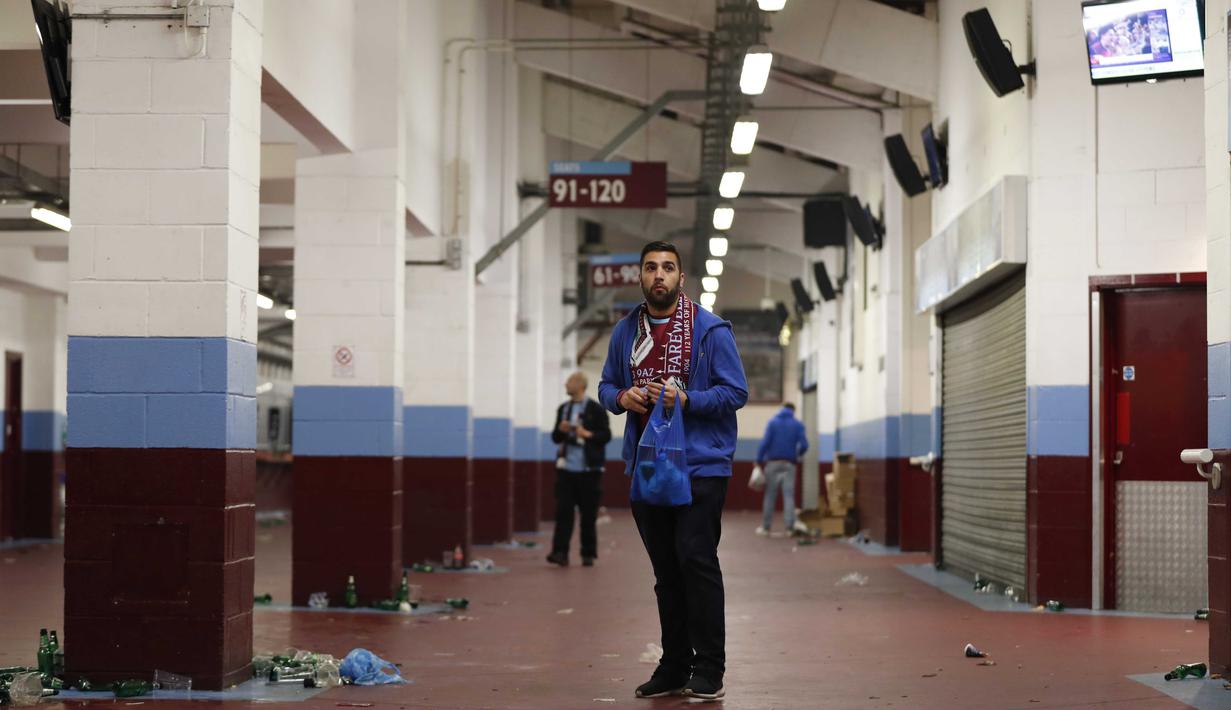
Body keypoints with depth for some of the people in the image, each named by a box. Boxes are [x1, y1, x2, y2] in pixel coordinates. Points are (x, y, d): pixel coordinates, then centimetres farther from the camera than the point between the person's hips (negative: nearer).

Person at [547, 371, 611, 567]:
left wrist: (588, 434, -19)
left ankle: (588, 555, 12)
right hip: (566, 468, 4)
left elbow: (606, 435, -5)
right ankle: (560, 552, -10)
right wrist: (560, 430, -6)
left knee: (588, 514, 3)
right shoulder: (563, 409, 12)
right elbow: (555, 438, 15)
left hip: (589, 469, -4)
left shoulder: (596, 409, -3)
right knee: (563, 511, -6)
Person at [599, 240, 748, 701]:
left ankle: (709, 668, -2)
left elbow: (736, 392, -5)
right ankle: (674, 667, 18)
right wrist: (621, 397, -4)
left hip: (701, 464, -5)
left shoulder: (711, 330, -5)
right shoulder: (625, 331, 10)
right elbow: (606, 386, 19)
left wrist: (687, 400, -19)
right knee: (665, 568, 10)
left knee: (696, 559, -10)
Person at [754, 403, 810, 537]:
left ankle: (766, 526, 8)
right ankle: (791, 524, -17)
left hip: (773, 464, 0)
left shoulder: (772, 422, 3)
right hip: (789, 464, 0)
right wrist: (796, 455, 17)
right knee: (789, 495, -3)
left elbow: (765, 442, -7)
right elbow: (804, 445, -3)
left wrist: (759, 459, -1)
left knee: (770, 495, 5)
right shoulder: (798, 424, 5)